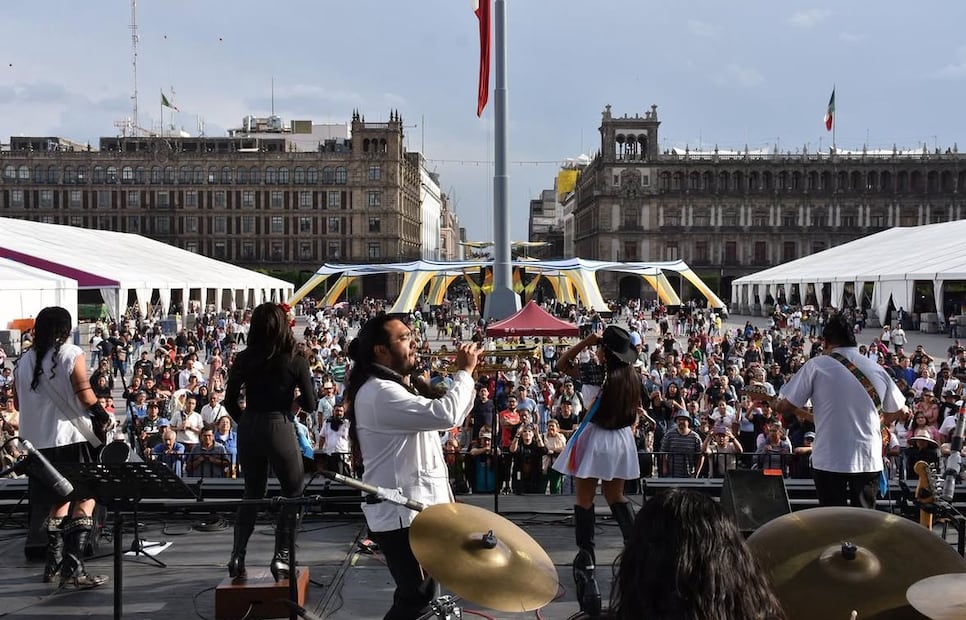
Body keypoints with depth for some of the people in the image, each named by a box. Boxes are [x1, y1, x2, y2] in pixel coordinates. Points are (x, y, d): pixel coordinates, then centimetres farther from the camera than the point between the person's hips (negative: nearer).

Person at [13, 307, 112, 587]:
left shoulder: (25, 360, 7)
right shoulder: (71, 354, -9)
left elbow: (18, 402, 13)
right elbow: (85, 396, -15)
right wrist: (104, 415, 1)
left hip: (39, 441, 6)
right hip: (72, 437, -6)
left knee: (60, 500, 20)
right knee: (85, 500, 2)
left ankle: (53, 564, 24)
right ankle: (73, 568, -7)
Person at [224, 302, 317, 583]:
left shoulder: (244, 359, 0)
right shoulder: (296, 361, -9)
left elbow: (230, 400, 4)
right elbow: (310, 405, -6)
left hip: (249, 430, 4)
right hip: (280, 430, -4)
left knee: (252, 493, 20)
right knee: (293, 494, 14)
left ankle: (237, 557, 14)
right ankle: (281, 557, 6)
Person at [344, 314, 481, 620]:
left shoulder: (396, 388, 16)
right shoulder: (379, 392, -19)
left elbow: (450, 419, 22)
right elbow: (446, 414, -29)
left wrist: (467, 375, 9)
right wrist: (464, 371, -15)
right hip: (401, 512, -10)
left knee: (418, 593, 18)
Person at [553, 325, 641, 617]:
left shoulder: (597, 372, -18)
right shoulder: (633, 375, -1)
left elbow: (562, 364, -6)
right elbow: (636, 409, 10)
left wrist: (586, 341, -9)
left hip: (595, 438, -6)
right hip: (621, 439, 6)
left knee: (584, 500, 3)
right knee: (616, 497, 20)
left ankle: (586, 557, 2)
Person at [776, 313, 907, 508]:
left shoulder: (817, 365, -5)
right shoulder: (876, 369, 6)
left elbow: (784, 407, -4)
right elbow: (898, 411, 16)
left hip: (830, 460, -3)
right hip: (868, 459, 3)